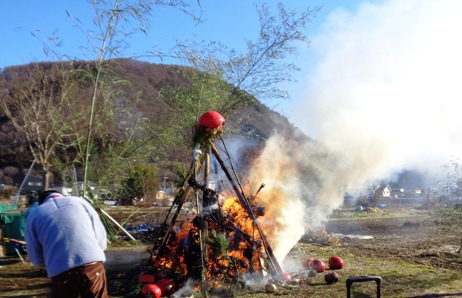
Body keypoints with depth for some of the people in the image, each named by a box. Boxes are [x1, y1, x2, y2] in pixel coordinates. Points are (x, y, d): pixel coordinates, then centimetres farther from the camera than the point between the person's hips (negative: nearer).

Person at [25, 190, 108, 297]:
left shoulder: (34, 215, 16)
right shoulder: (79, 202, 17)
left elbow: (36, 258, 16)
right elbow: (101, 238, 15)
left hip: (61, 274, 0)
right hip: (93, 266, 1)